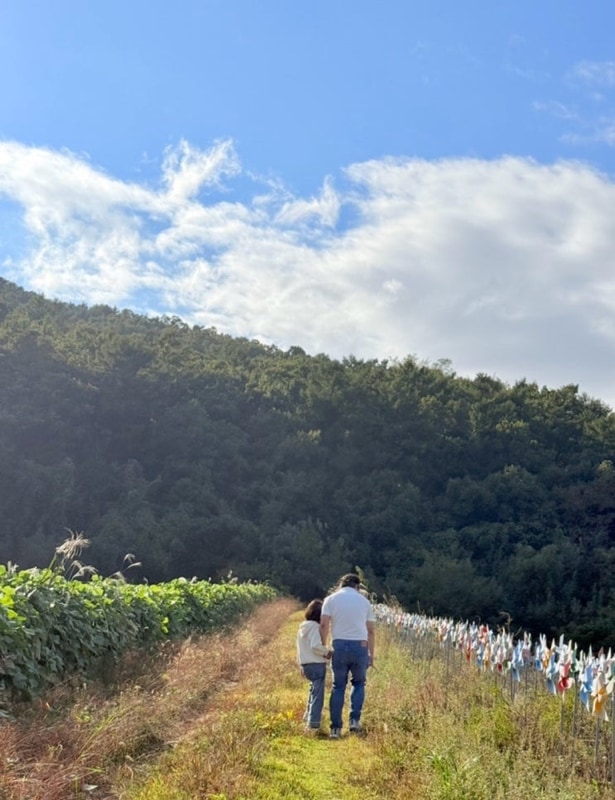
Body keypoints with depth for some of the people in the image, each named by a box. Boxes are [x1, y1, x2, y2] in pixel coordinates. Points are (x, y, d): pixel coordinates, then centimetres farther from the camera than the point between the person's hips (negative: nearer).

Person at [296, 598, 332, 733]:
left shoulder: (302, 627, 12)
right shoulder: (315, 627, -14)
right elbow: (315, 646, -26)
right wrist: (327, 652, -11)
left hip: (305, 664, 9)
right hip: (317, 664, -9)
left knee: (314, 688, 27)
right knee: (318, 693, -4)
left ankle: (308, 716, 34)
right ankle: (313, 723, -7)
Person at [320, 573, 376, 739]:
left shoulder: (331, 599, 7)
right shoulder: (364, 600, 11)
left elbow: (324, 624, -5)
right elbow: (371, 630, 11)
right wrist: (371, 653, 17)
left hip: (339, 645, 0)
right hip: (360, 646, 0)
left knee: (338, 687, 9)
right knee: (359, 683, 19)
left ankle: (336, 728, 7)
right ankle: (355, 720, 5)